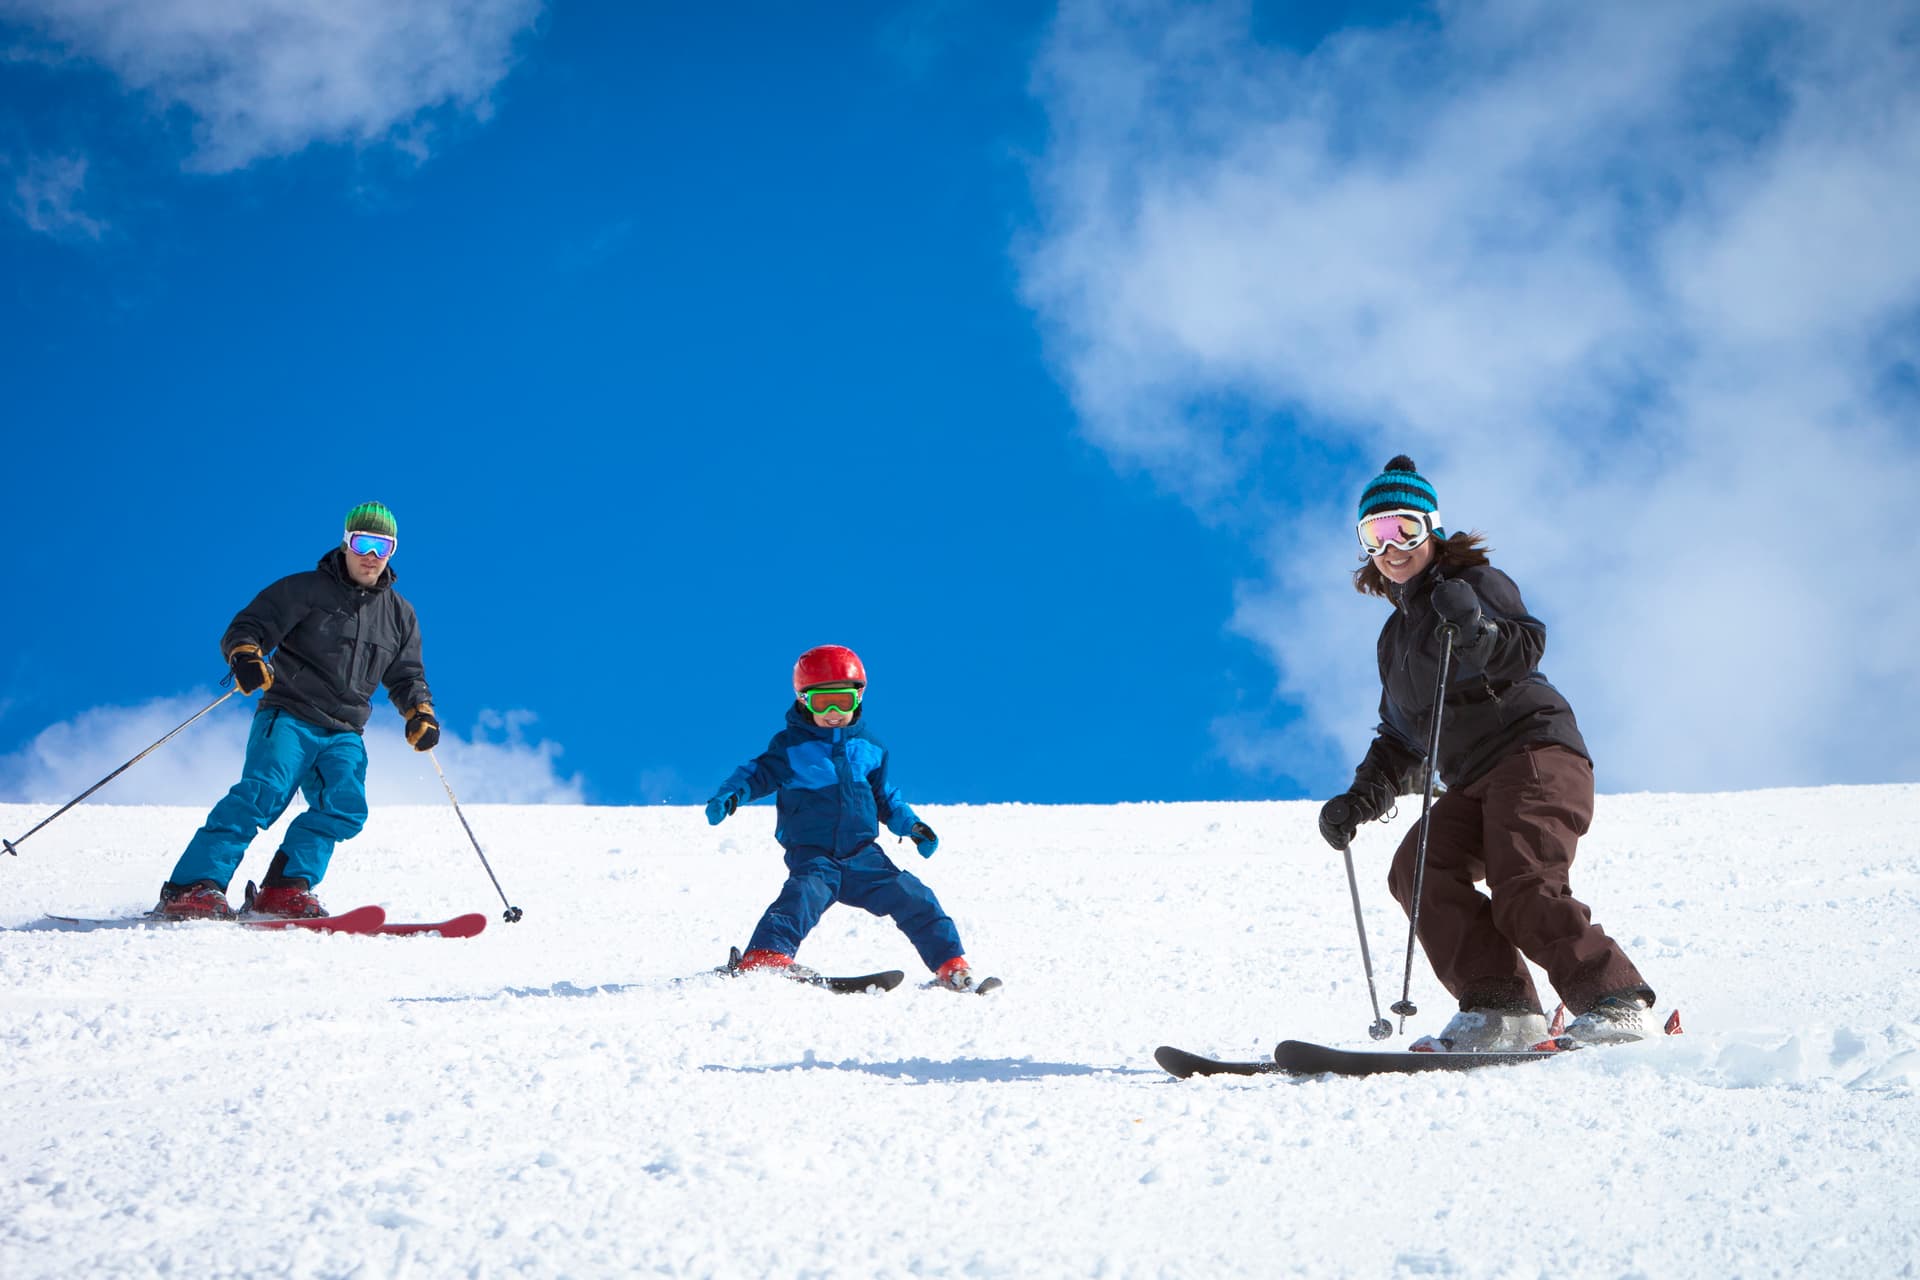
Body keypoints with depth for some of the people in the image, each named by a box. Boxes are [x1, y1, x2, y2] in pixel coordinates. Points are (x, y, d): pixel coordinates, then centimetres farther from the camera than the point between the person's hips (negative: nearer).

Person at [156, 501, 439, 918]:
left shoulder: (398, 614, 16)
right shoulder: (306, 590, 1)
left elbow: (406, 677, 27)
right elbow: (245, 628, -3)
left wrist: (420, 712, 7)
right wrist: (246, 656, -26)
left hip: (344, 734, 5)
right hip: (289, 717, -5)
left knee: (344, 808, -20)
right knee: (262, 794, -25)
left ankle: (285, 891, -20)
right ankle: (193, 888, -29)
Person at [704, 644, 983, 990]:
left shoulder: (869, 747, 12)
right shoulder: (790, 745, 2)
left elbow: (884, 793, 23)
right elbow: (758, 773, 0)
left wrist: (909, 824, 10)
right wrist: (730, 796, -20)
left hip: (862, 854, 4)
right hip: (812, 855, -3)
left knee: (912, 897, -6)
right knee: (804, 895, -31)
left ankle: (951, 964, 2)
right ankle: (764, 957, -42)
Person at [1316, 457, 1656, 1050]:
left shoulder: (1476, 582, 5)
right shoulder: (1396, 636, 27)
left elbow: (1526, 648, -13)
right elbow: (1401, 742, 29)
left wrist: (1477, 630, -32)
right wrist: (1360, 800, 15)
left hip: (1535, 750, -7)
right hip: (1473, 781, 7)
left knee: (1522, 885, -25)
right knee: (1420, 868, -17)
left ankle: (1618, 1002, -20)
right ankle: (1500, 1008, -22)